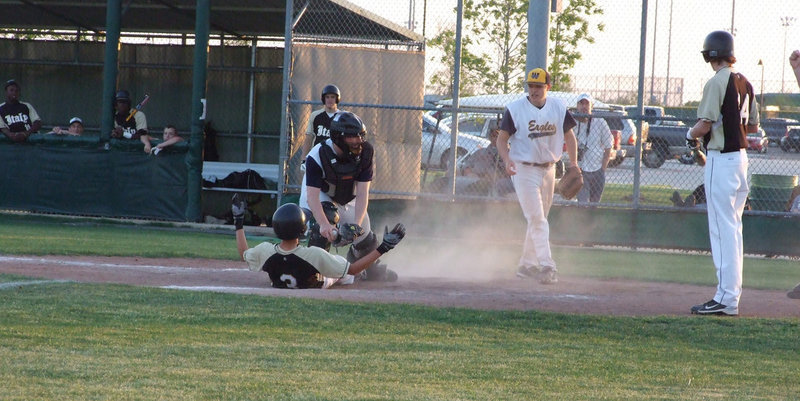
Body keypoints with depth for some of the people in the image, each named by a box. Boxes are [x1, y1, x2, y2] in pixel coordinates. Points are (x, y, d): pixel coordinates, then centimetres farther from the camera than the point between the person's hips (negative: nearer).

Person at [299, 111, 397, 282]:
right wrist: (324, 224, -56)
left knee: (365, 238, 13)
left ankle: (373, 270, 43)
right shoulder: (318, 155, -36)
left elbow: (362, 193, -28)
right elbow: (312, 195, -40)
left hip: (348, 197, 4)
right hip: (322, 195, -4)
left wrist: (357, 223, -41)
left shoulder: (365, 152, -26)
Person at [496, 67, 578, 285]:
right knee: (537, 219, -14)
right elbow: (502, 138, -6)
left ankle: (527, 265, 26)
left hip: (548, 169, 5)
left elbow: (569, 136, 12)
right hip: (524, 169, -5)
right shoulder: (514, 109, -8)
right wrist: (507, 159, -24)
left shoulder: (558, 108, 3)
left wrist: (573, 162, -1)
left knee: (539, 218, 13)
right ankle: (547, 266, -20)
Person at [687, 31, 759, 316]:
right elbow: (753, 126, 18)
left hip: (721, 159, -9)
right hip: (740, 156, 9)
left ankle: (726, 298, -9)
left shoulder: (717, 83, -14)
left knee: (722, 228, -8)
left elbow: (704, 125, -18)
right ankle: (732, 293, 16)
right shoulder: (744, 83, 11)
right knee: (733, 227, 13)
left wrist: (691, 135, 1)